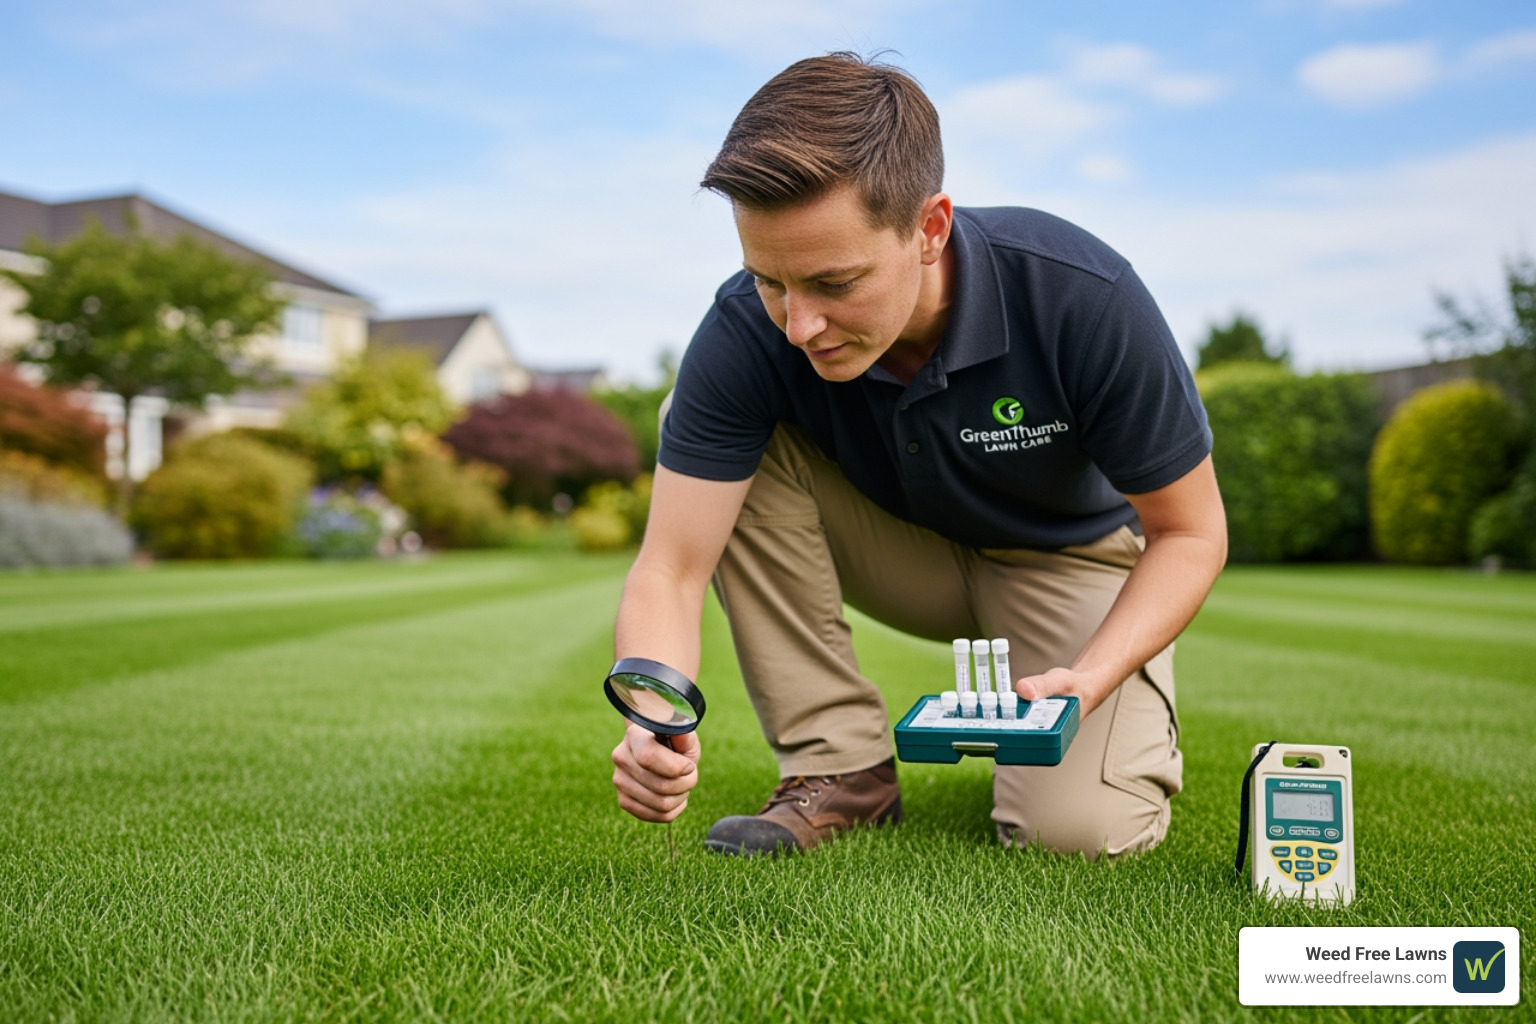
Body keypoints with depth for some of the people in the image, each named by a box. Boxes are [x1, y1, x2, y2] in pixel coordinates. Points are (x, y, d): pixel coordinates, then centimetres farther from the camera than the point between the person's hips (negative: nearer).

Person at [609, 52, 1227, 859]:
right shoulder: (748, 332, -28)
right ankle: (841, 767, -13)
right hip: (907, 549, 2)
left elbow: (1189, 532, -20)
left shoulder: (1085, 300, -32)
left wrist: (1086, 683, -35)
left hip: (1070, 555, -2)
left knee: (1079, 828, -26)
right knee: (740, 446, -25)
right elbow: (670, 568, -27)